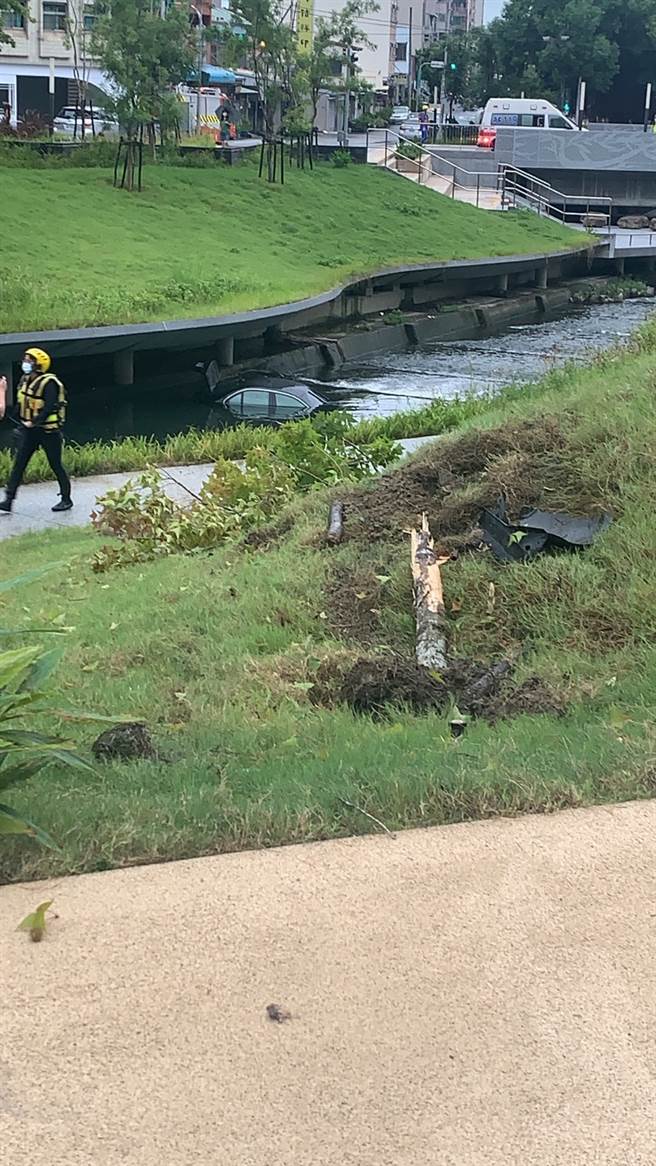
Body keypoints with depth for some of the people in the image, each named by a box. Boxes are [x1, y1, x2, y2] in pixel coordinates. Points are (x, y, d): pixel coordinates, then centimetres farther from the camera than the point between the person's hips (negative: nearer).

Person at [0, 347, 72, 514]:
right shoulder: (25, 380, 8)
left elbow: (49, 407, -25)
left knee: (56, 465, 4)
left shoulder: (49, 383, -17)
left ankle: (66, 499, 20)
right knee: (18, 464, 0)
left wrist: (34, 422, -27)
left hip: (48, 431, -7)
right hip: (29, 431, 7)